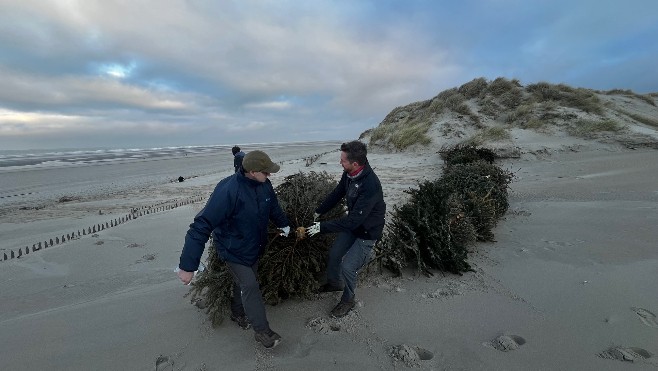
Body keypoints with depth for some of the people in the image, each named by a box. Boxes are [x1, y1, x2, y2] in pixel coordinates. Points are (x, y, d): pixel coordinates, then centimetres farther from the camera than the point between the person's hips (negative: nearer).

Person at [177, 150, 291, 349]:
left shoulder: (264, 184, -14)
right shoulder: (228, 191, -36)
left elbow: (273, 206, 8)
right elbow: (201, 226, -35)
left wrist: (283, 223, 22)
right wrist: (187, 266, -34)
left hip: (255, 246, 6)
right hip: (233, 250, -6)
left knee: (243, 282, 22)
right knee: (250, 286, -4)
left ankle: (238, 313, 47)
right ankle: (262, 331, 14)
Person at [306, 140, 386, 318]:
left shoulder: (370, 185, -37)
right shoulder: (349, 173, -13)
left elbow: (354, 220, -35)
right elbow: (337, 193, 4)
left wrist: (322, 226, -30)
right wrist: (318, 212, 4)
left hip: (367, 232, -7)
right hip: (352, 223, 7)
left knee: (347, 266, -6)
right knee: (334, 254, 15)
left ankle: (348, 300, 24)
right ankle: (335, 283, 45)